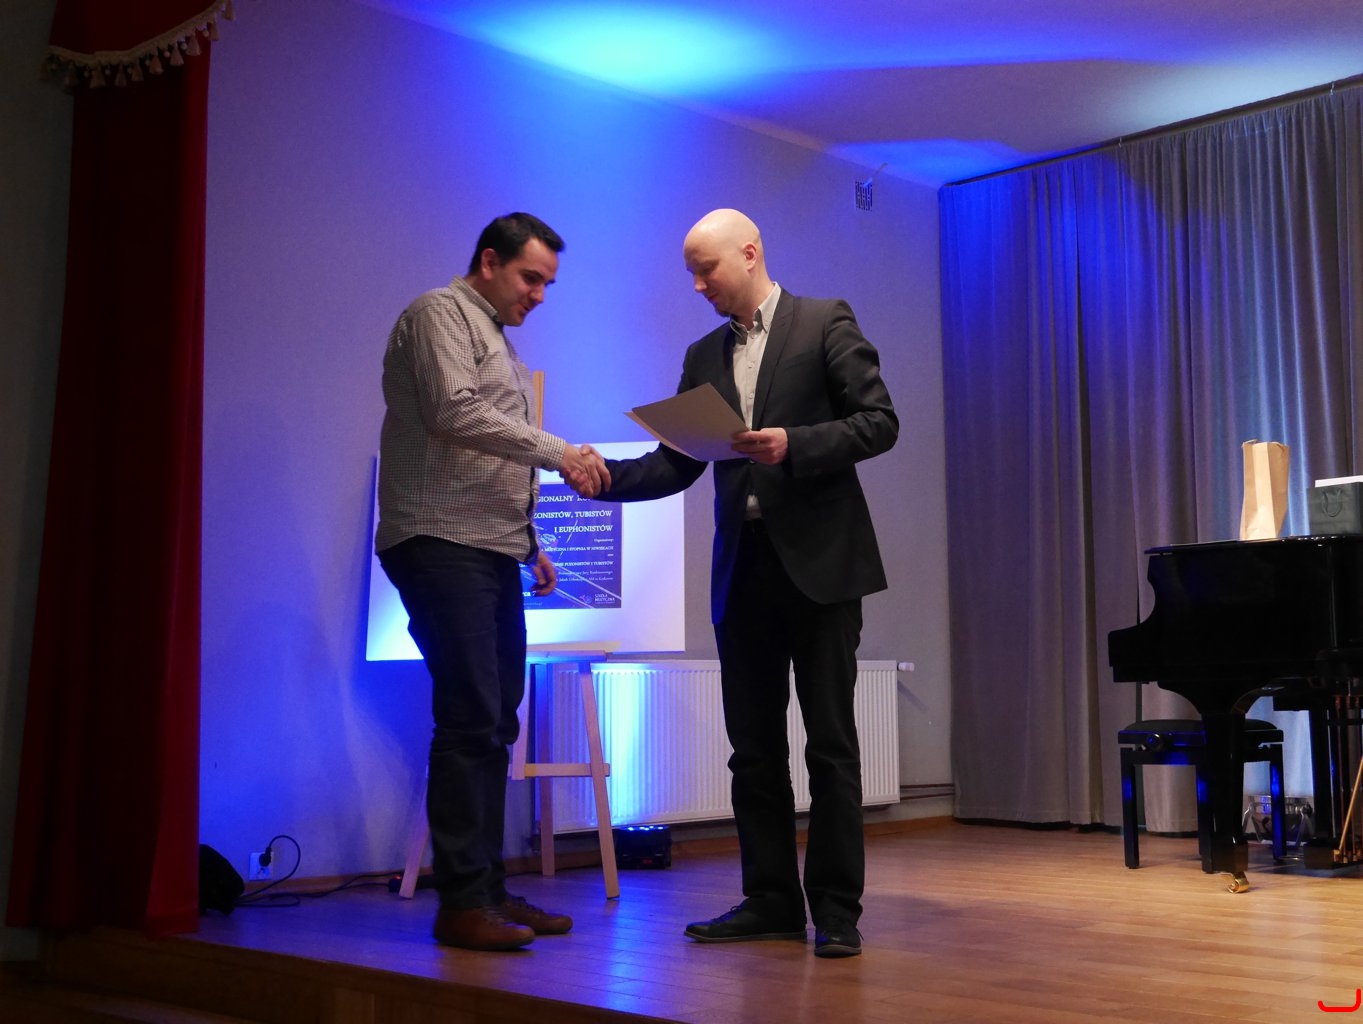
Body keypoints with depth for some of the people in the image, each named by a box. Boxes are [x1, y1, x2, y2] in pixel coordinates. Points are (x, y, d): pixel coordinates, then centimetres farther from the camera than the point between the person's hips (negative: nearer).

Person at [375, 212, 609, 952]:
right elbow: (454, 412, -18)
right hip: (441, 547, -9)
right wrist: (558, 453, -17)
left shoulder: (496, 337, 25)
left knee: (493, 725, 7)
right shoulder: (440, 314, -2)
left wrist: (530, 545, 23)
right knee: (470, 720, -12)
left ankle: (488, 890, 12)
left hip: (491, 554, 9)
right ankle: (460, 903, -6)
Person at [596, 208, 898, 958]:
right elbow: (676, 463, 11)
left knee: (830, 743, -1)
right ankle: (771, 899, 18)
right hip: (743, 569, 6)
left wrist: (794, 444, -19)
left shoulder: (826, 323, 1)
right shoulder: (704, 356, 15)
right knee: (753, 746, 8)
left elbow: (878, 422, -6)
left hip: (818, 562, -5)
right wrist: (608, 476, -6)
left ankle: (836, 909, 6)